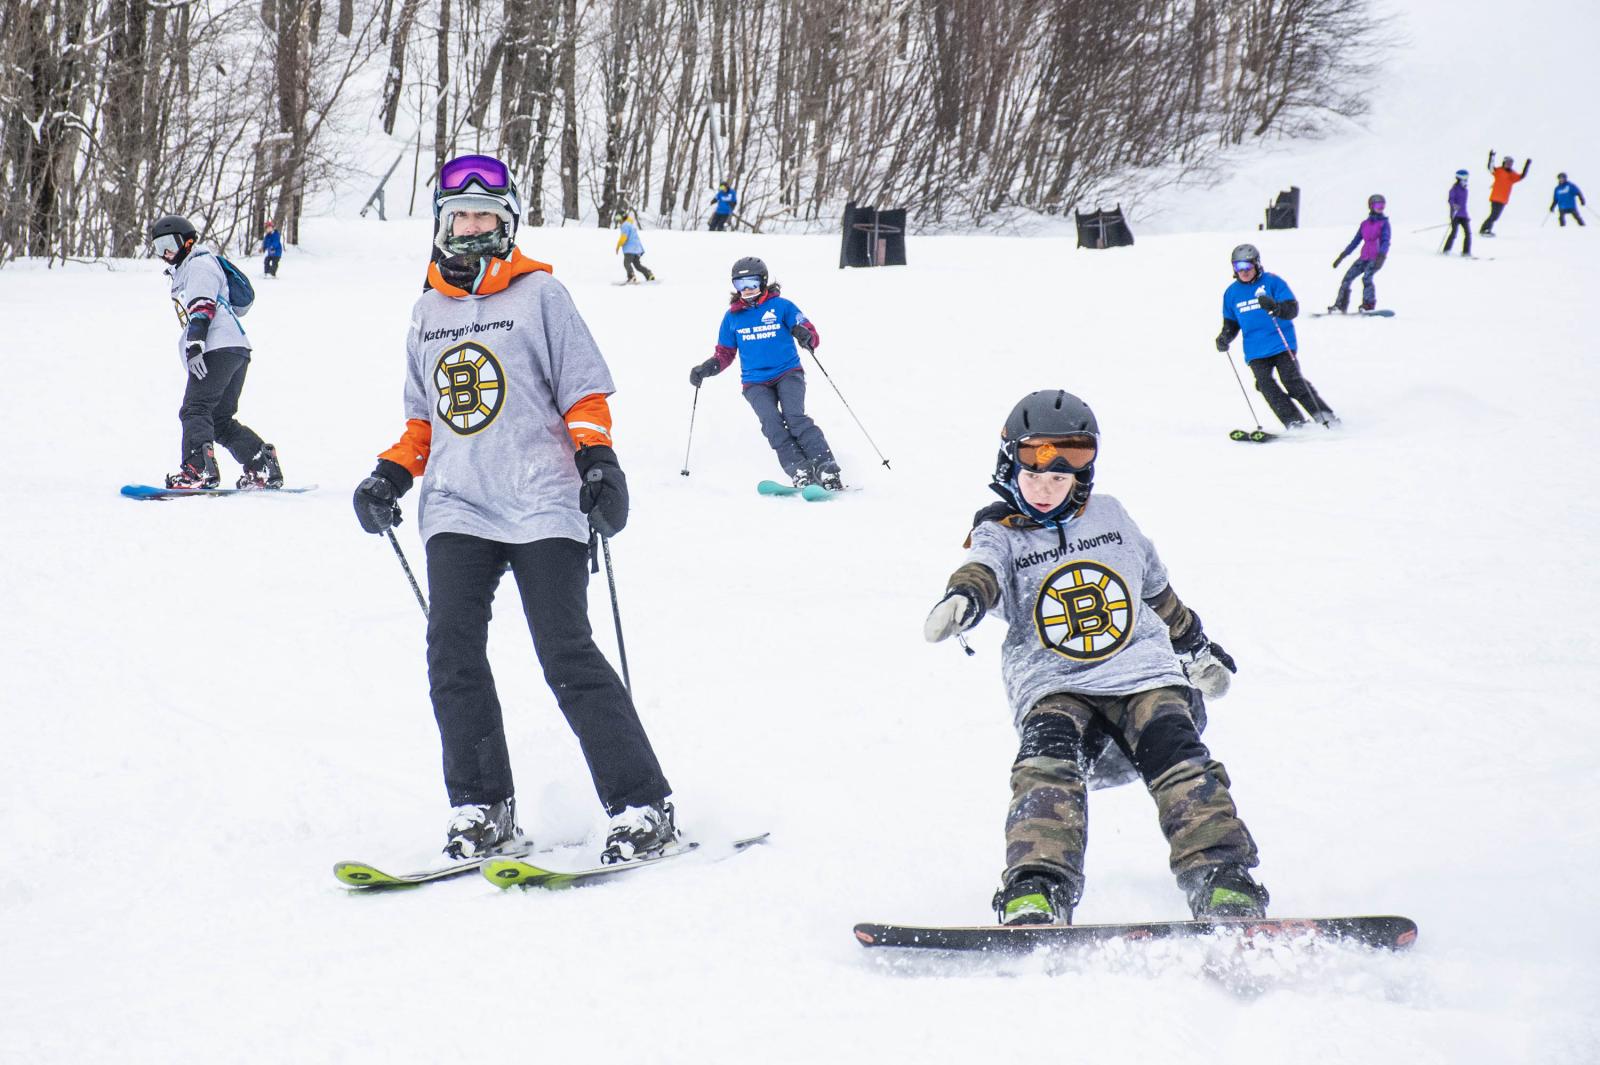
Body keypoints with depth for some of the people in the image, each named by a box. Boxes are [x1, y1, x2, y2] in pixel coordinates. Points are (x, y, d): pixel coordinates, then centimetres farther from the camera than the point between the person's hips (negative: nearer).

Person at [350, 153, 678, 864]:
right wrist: (391, 476, 12)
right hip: (456, 510, 5)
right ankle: (482, 809, -2)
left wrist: (597, 460, -11)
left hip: (543, 505, -5)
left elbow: (584, 392, 3)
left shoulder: (539, 294, 4)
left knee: (567, 657, -11)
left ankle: (644, 807, -6)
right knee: (452, 652, -10)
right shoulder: (427, 312, 19)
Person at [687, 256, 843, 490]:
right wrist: (705, 369, 3)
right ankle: (800, 470, -30)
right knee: (771, 422, -24)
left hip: (788, 373, -2)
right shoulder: (733, 316, 10)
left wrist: (807, 337, -25)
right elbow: (725, 354, 21)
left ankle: (826, 467, -28)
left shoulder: (781, 306, 1)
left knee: (795, 417, -25)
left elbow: (812, 335, 0)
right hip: (755, 382, 2)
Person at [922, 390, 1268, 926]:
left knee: (1182, 769, -19)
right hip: (1053, 686, -2)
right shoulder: (999, 534, 9)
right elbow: (983, 570, -16)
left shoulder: (1109, 515, 17)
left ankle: (1227, 889, -22)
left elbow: (1157, 591, 31)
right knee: (1047, 769, -29)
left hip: (1141, 672, 2)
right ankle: (1034, 901, -41)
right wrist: (962, 598, -41)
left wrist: (1197, 648, 41)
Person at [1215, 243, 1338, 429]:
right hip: (1255, 350, 4)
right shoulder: (1232, 292, 8)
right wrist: (1225, 337, 0)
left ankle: (1323, 415, -3)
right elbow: (1231, 323, 20)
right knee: (1265, 383, -15)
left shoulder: (1272, 282, -4)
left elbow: (1292, 309, -11)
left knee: (1292, 380, -14)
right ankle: (1293, 421, -13)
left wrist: (1275, 307, -31)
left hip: (1281, 343, -3)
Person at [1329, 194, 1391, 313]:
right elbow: (1355, 241, 18)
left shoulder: (1384, 223, 0)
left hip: (1377, 257, -5)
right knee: (1348, 277, -4)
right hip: (1364, 257, 5)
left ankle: (1369, 305, -22)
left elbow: (1385, 241, -10)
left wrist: (1381, 257, -26)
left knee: (1366, 277, -27)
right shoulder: (1365, 224, 14)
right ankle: (1340, 305, 2)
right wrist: (1342, 256, 15)